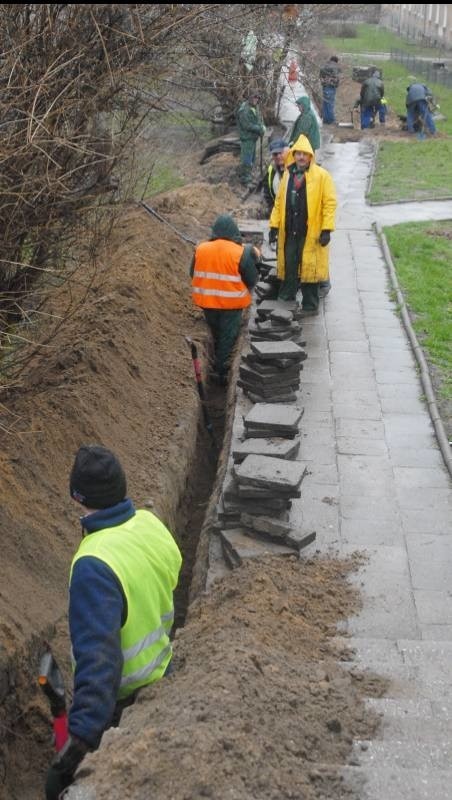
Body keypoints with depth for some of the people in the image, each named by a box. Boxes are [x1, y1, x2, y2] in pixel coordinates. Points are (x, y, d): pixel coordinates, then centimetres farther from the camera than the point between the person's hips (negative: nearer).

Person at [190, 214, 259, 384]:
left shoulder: (200, 249, -4)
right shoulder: (241, 253, -16)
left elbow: (194, 274, 8)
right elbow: (252, 280, -7)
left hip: (207, 302, 4)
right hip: (231, 303, -4)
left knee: (216, 335, 24)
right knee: (228, 338, 10)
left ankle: (218, 365, 38)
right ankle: (222, 373, 15)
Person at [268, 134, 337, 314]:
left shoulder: (322, 176, -6)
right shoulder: (288, 174, 10)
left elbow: (330, 203, -8)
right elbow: (279, 201, 13)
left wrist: (326, 229, -13)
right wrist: (274, 225, 7)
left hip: (311, 232, -4)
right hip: (289, 231, 4)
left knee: (309, 269, 2)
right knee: (288, 266, 10)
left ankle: (310, 305, 13)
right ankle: (285, 301, 22)